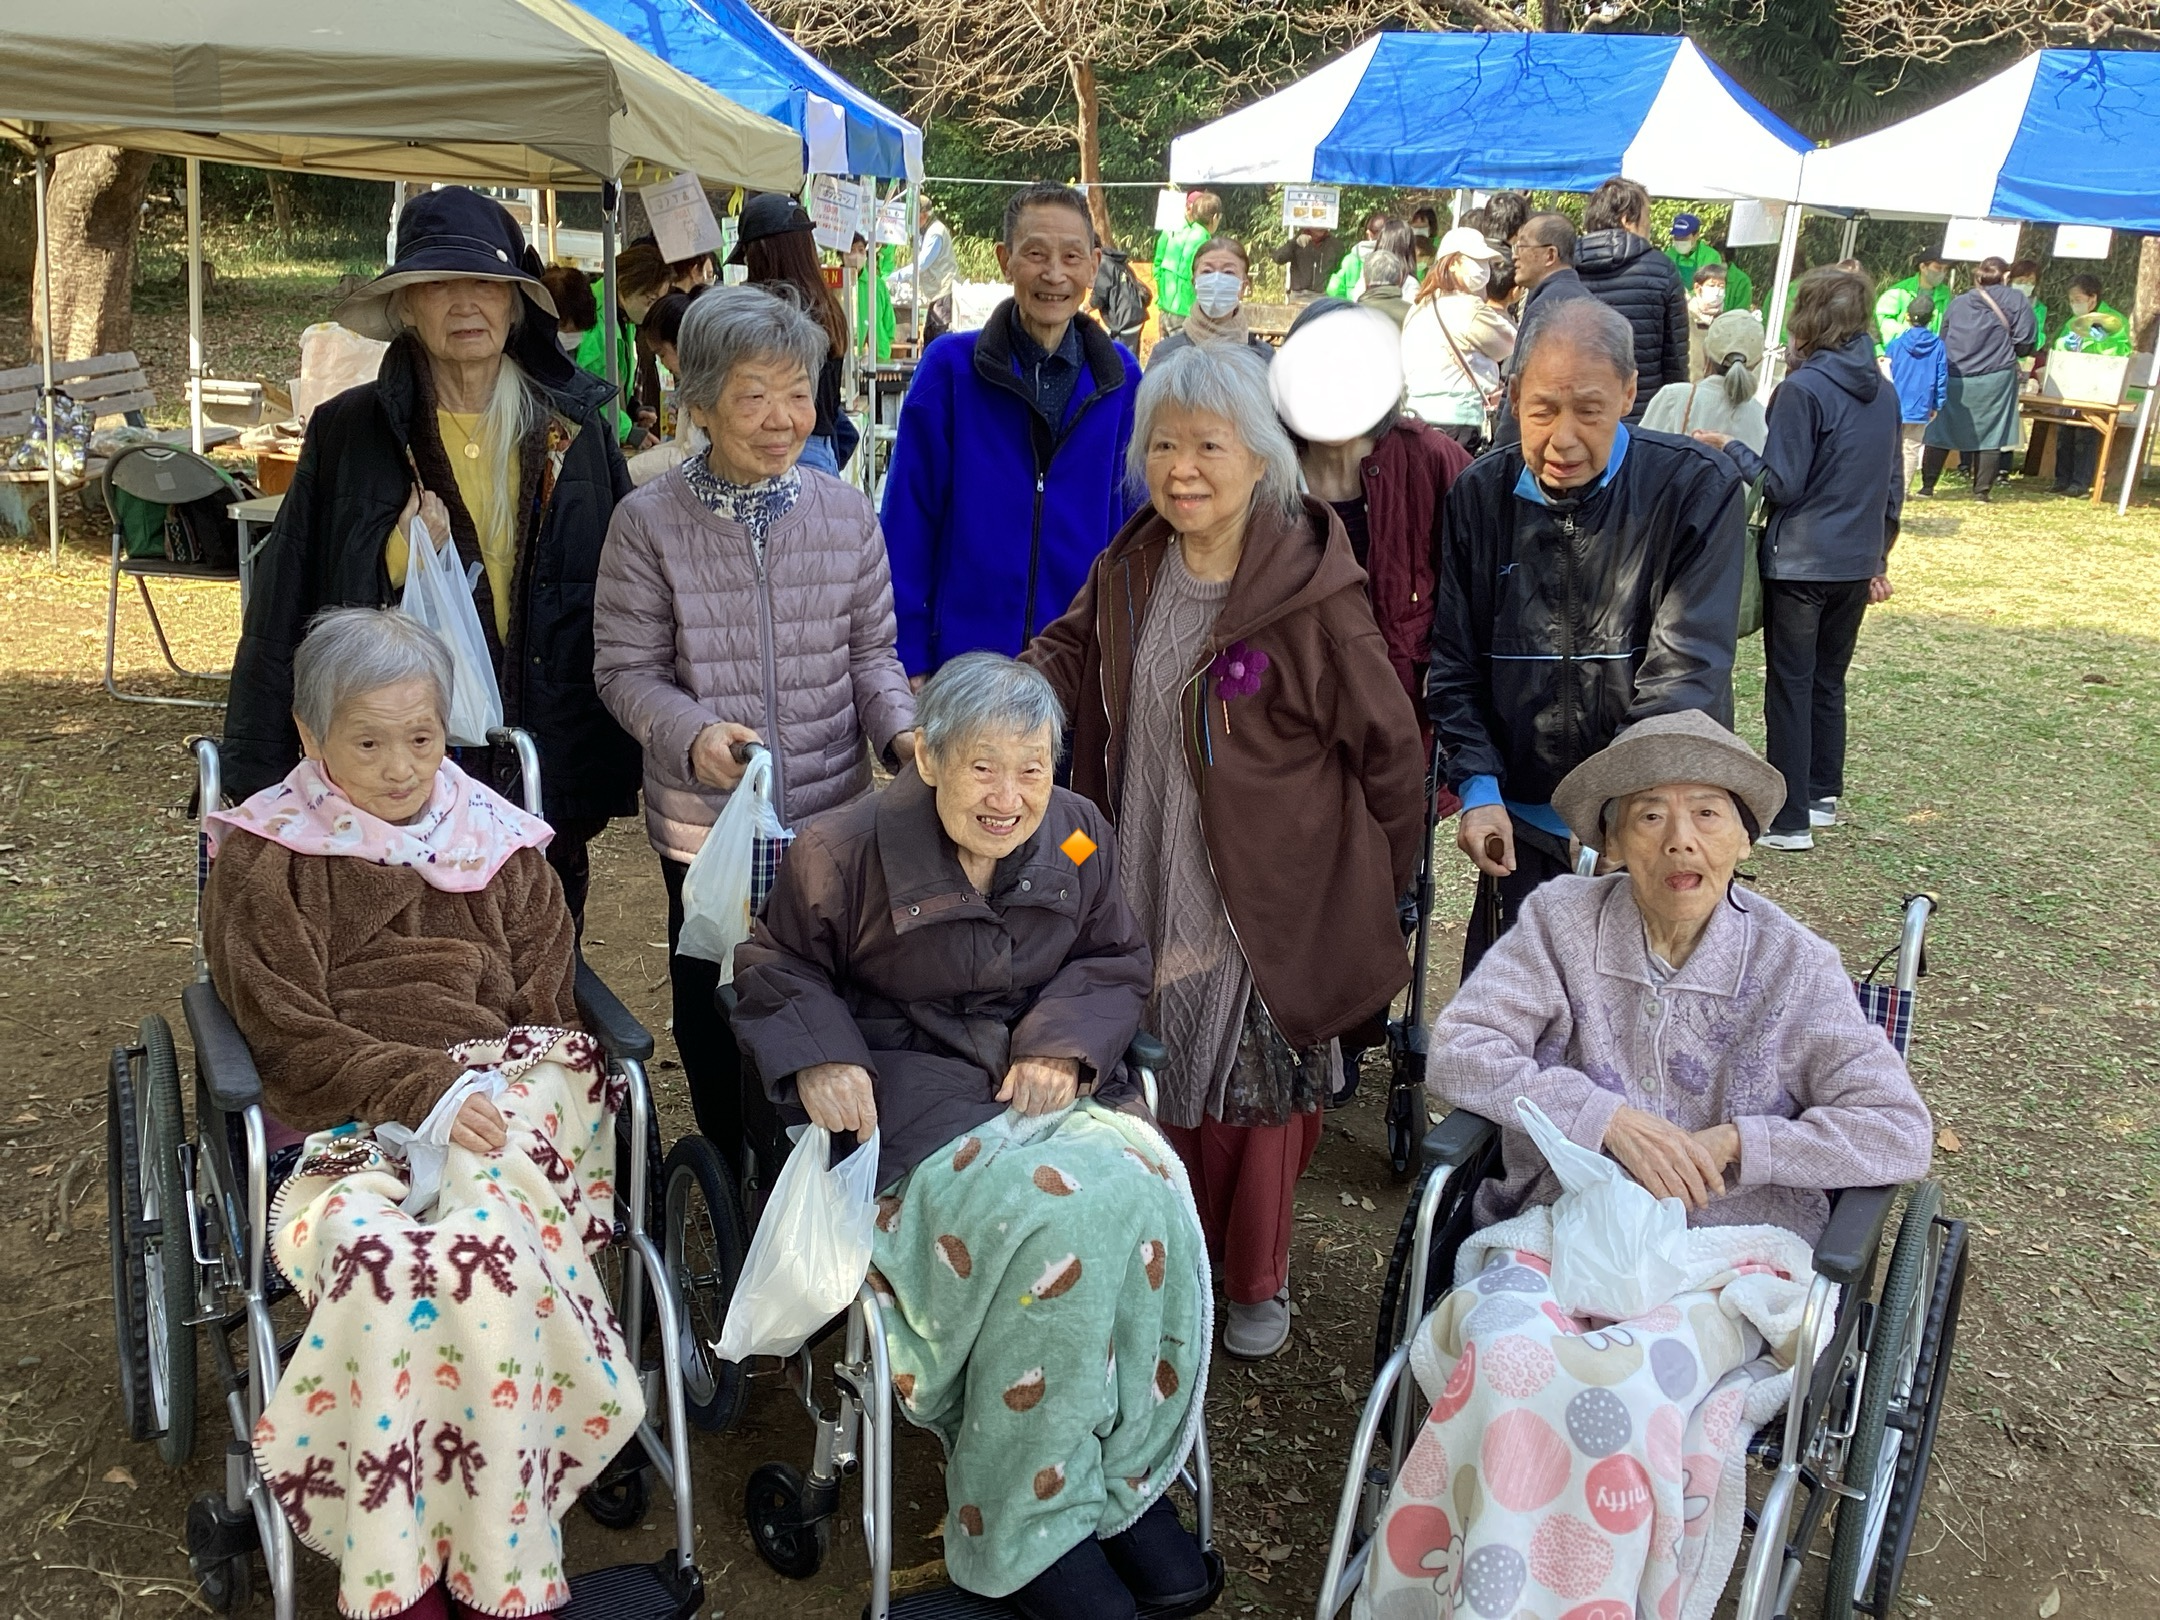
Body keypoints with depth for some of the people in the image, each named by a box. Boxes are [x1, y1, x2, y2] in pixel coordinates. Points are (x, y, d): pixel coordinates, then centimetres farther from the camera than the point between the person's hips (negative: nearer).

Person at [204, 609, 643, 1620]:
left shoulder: (499, 845, 16)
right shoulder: (264, 859, 9)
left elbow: (546, 1019, 12)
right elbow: (291, 1033, -1)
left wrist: (487, 1099, -8)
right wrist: (426, 1090, -16)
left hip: (503, 1111, 1)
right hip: (343, 1129, -1)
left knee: (480, 1242, -33)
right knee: (375, 1252, -35)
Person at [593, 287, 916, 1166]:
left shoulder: (846, 511, -2)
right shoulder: (648, 521, -9)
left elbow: (871, 652, 5)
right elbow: (626, 668, -6)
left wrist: (899, 731, -14)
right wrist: (693, 733, -25)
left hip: (832, 816, 2)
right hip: (704, 824, -1)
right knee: (715, 1012, 15)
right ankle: (735, 1182, 39)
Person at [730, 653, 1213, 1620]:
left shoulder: (1078, 840, 4)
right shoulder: (848, 850, -7)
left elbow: (1115, 961, 13)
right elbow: (778, 968, 4)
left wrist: (1065, 1042, -7)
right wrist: (816, 1057, -16)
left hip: (1049, 1075, 5)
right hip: (911, 1084, -4)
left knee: (1147, 1188, -27)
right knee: (1054, 1215, -31)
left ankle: (1130, 1473, -7)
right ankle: (1024, 1527, -14)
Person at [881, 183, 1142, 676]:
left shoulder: (1120, 377, 2)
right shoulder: (950, 367, -5)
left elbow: (1130, 517, 8)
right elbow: (908, 518, -5)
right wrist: (908, 658, -8)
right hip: (965, 651, -2)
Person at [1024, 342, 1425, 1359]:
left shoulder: (1310, 592, -19)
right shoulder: (1129, 572, -1)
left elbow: (1386, 745, -11)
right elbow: (1068, 654, 15)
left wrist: (1380, 886, -2)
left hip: (1267, 902, -5)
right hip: (1148, 892, 5)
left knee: (1259, 1091, 10)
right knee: (1162, 1084, 18)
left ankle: (1258, 1281, 34)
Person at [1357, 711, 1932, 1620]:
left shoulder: (1792, 966, 2)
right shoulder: (1564, 920, 3)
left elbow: (1902, 1133, -2)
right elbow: (1456, 1052, -6)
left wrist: (1731, 1144, -12)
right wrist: (1607, 1117, -16)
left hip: (1727, 1256, 0)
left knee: (1629, 1385, -32)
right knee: (1509, 1351, -32)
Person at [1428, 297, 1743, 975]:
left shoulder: (1697, 488, -9)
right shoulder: (1479, 496, 1)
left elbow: (1685, 672, -16)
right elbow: (1452, 666, 3)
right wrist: (1477, 786, -12)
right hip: (1523, 830, 3)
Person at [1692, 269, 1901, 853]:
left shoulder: (1804, 389, -15)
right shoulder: (1883, 391, 8)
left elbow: (1781, 484, -15)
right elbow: (1893, 486, 14)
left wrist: (1729, 447, -3)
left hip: (1800, 563, -7)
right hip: (1857, 564, 7)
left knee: (1790, 685, 1)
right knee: (1829, 680, 18)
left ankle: (1790, 820, 4)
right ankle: (1822, 795, 27)